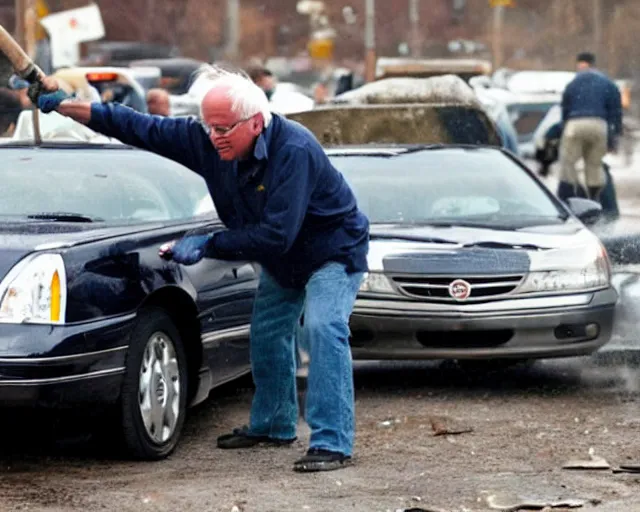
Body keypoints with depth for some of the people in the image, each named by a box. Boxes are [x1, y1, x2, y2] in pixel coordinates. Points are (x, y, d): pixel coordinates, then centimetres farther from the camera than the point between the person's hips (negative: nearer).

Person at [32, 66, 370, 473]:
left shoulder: (294, 150, -37)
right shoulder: (206, 141, -15)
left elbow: (275, 234, -38)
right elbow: (141, 128, -11)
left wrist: (206, 246, -32)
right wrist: (64, 105, -16)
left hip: (333, 249, -8)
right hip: (283, 262, 8)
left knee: (324, 327, -24)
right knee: (267, 334, 11)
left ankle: (333, 443, -26)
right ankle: (273, 426, 31)